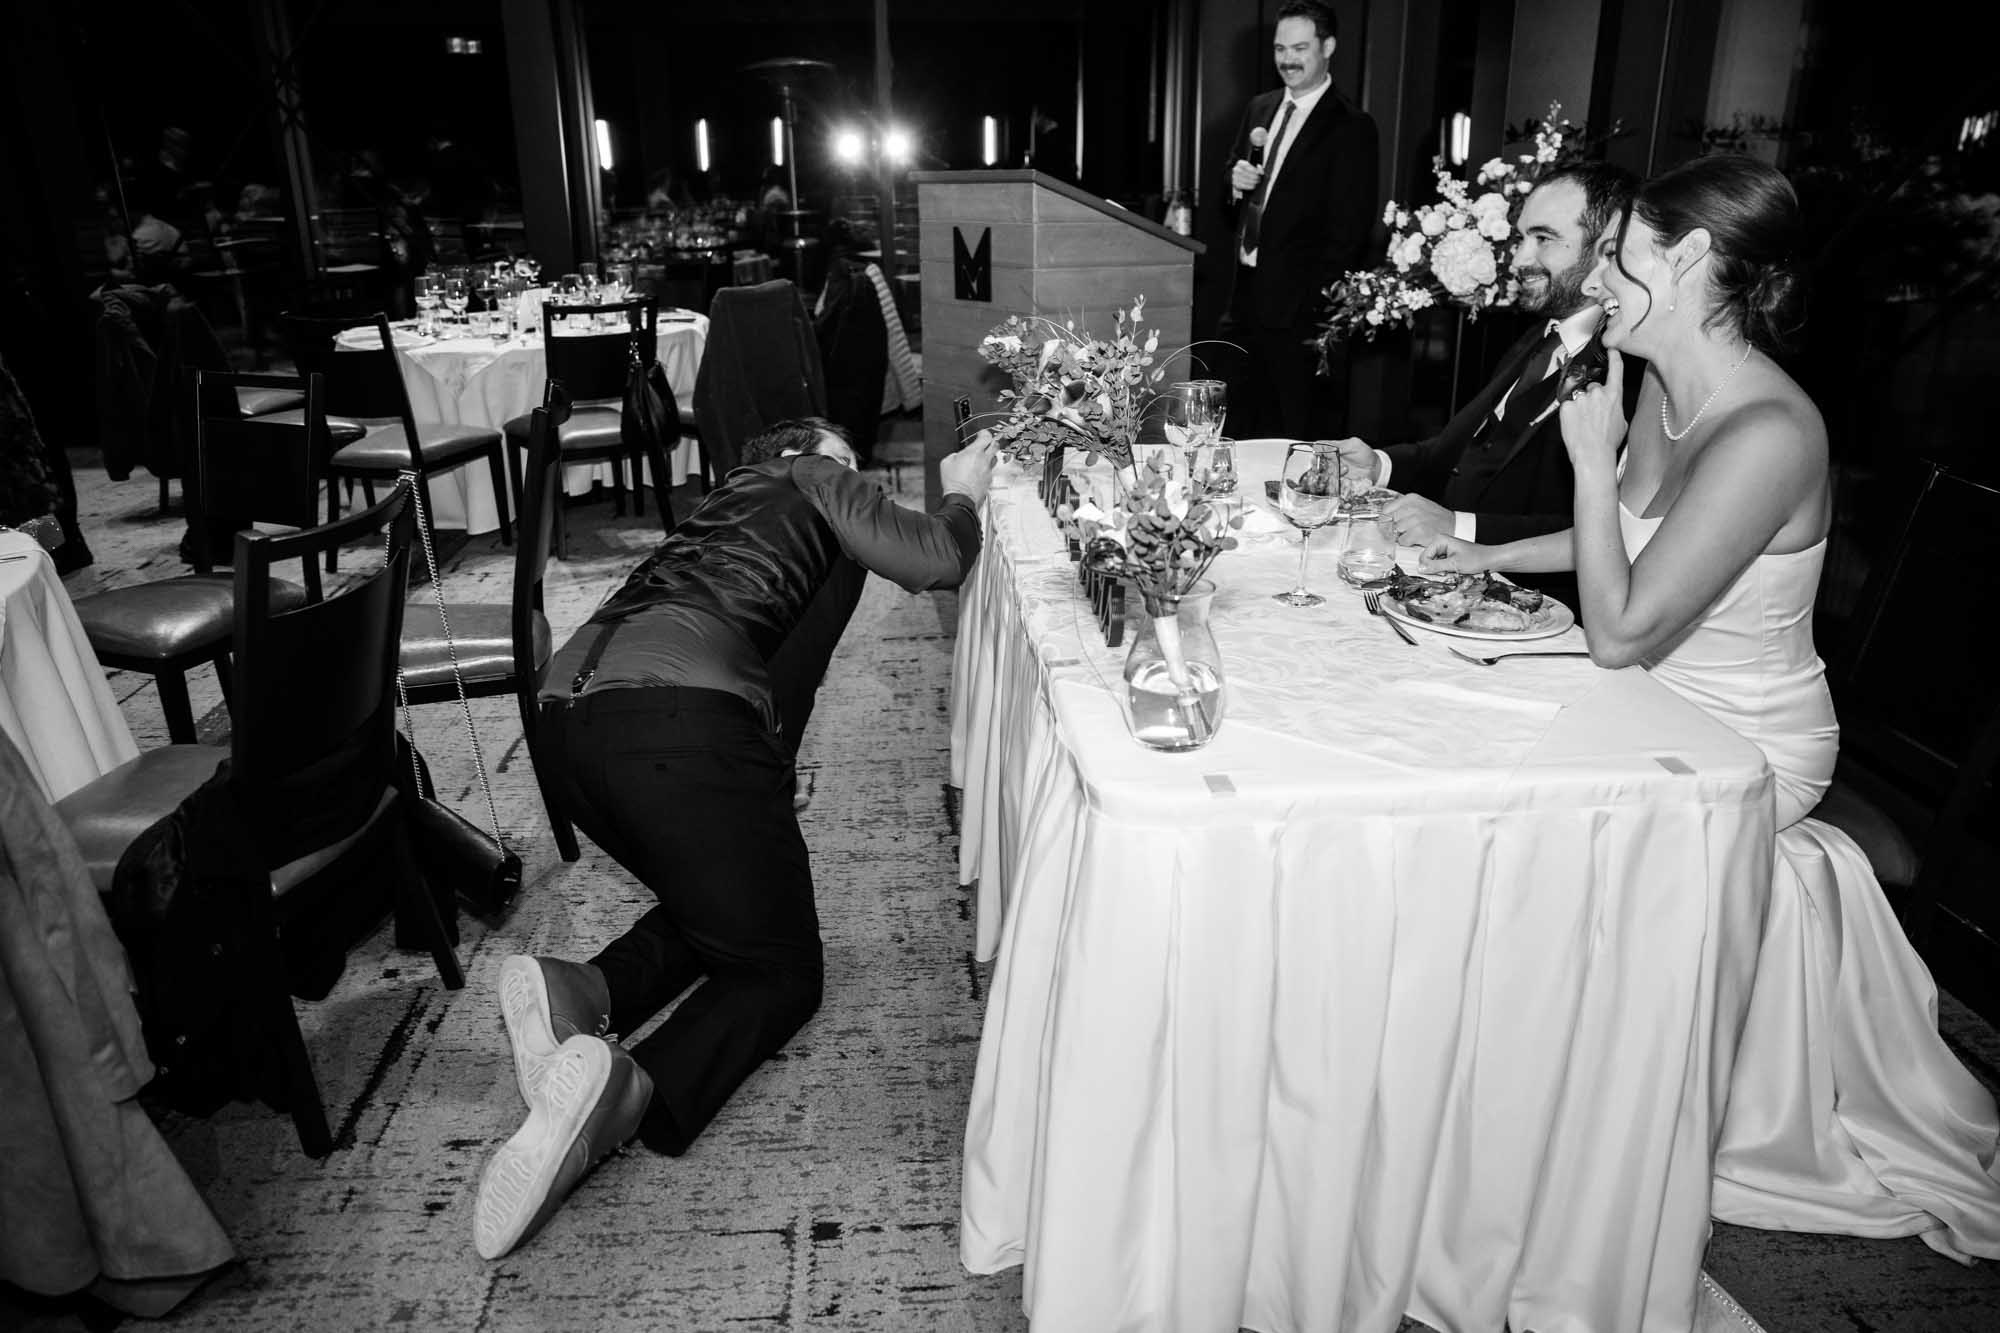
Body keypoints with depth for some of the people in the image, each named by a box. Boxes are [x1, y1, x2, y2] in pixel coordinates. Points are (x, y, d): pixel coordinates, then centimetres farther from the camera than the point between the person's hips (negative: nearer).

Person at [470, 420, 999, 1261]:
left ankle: (582, 992, -4)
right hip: (679, 709, -7)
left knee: (716, 907, 25)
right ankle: (631, 1089, -23)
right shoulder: (811, 483, 17)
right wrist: (961, 495, 25)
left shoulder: (733, 496, 36)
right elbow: (934, 561, 4)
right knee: (780, 969, 6)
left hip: (568, 706, 8)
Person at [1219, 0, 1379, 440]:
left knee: (1299, 433, 2)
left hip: (1299, 305, -6)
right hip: (1247, 290, 7)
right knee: (1243, 425, 13)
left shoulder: (1350, 127, -8)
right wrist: (1235, 179, 0)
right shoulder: (1259, 108, 12)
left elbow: (1351, 229, -11)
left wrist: (1317, 302, -16)